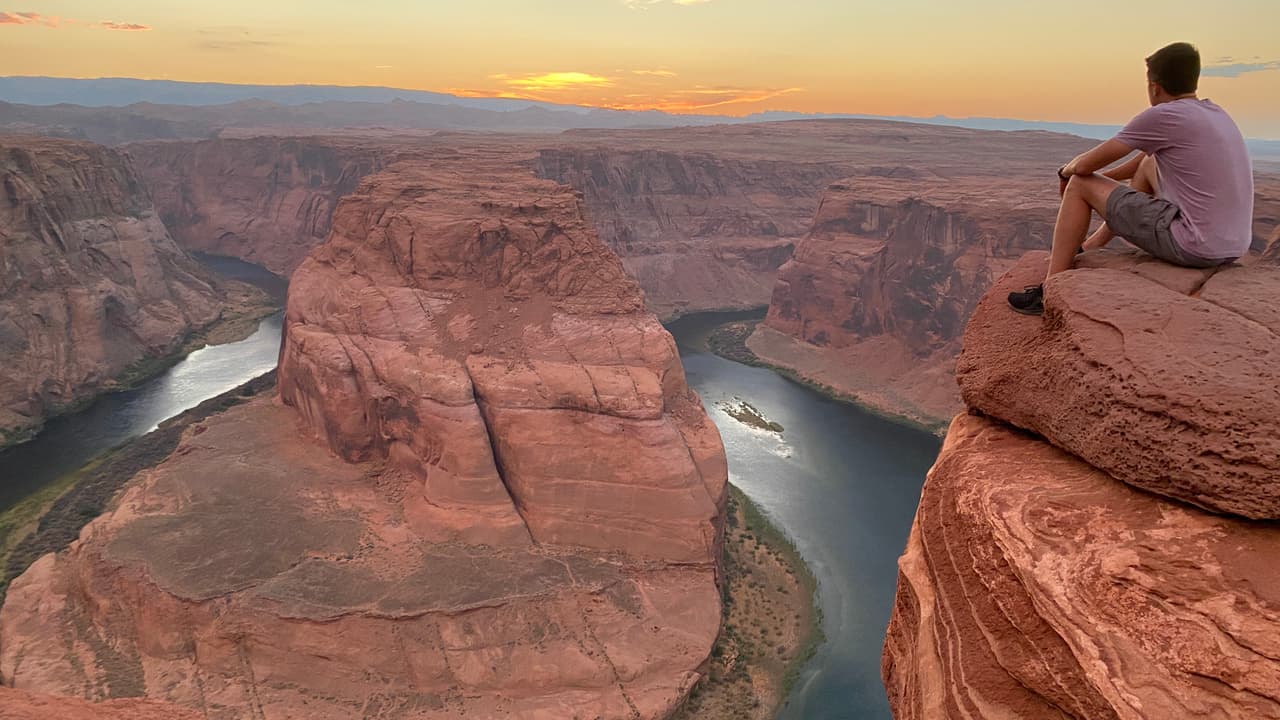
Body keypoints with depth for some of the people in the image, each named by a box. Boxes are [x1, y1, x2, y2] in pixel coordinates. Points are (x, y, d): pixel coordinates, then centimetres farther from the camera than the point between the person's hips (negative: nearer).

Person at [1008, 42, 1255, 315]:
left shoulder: (1162, 116, -11)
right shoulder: (1215, 114, 14)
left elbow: (1087, 164, -7)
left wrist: (1066, 171, 14)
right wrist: (1104, 178, 29)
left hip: (1194, 246, -8)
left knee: (1080, 184, 1)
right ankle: (1091, 246, 39)